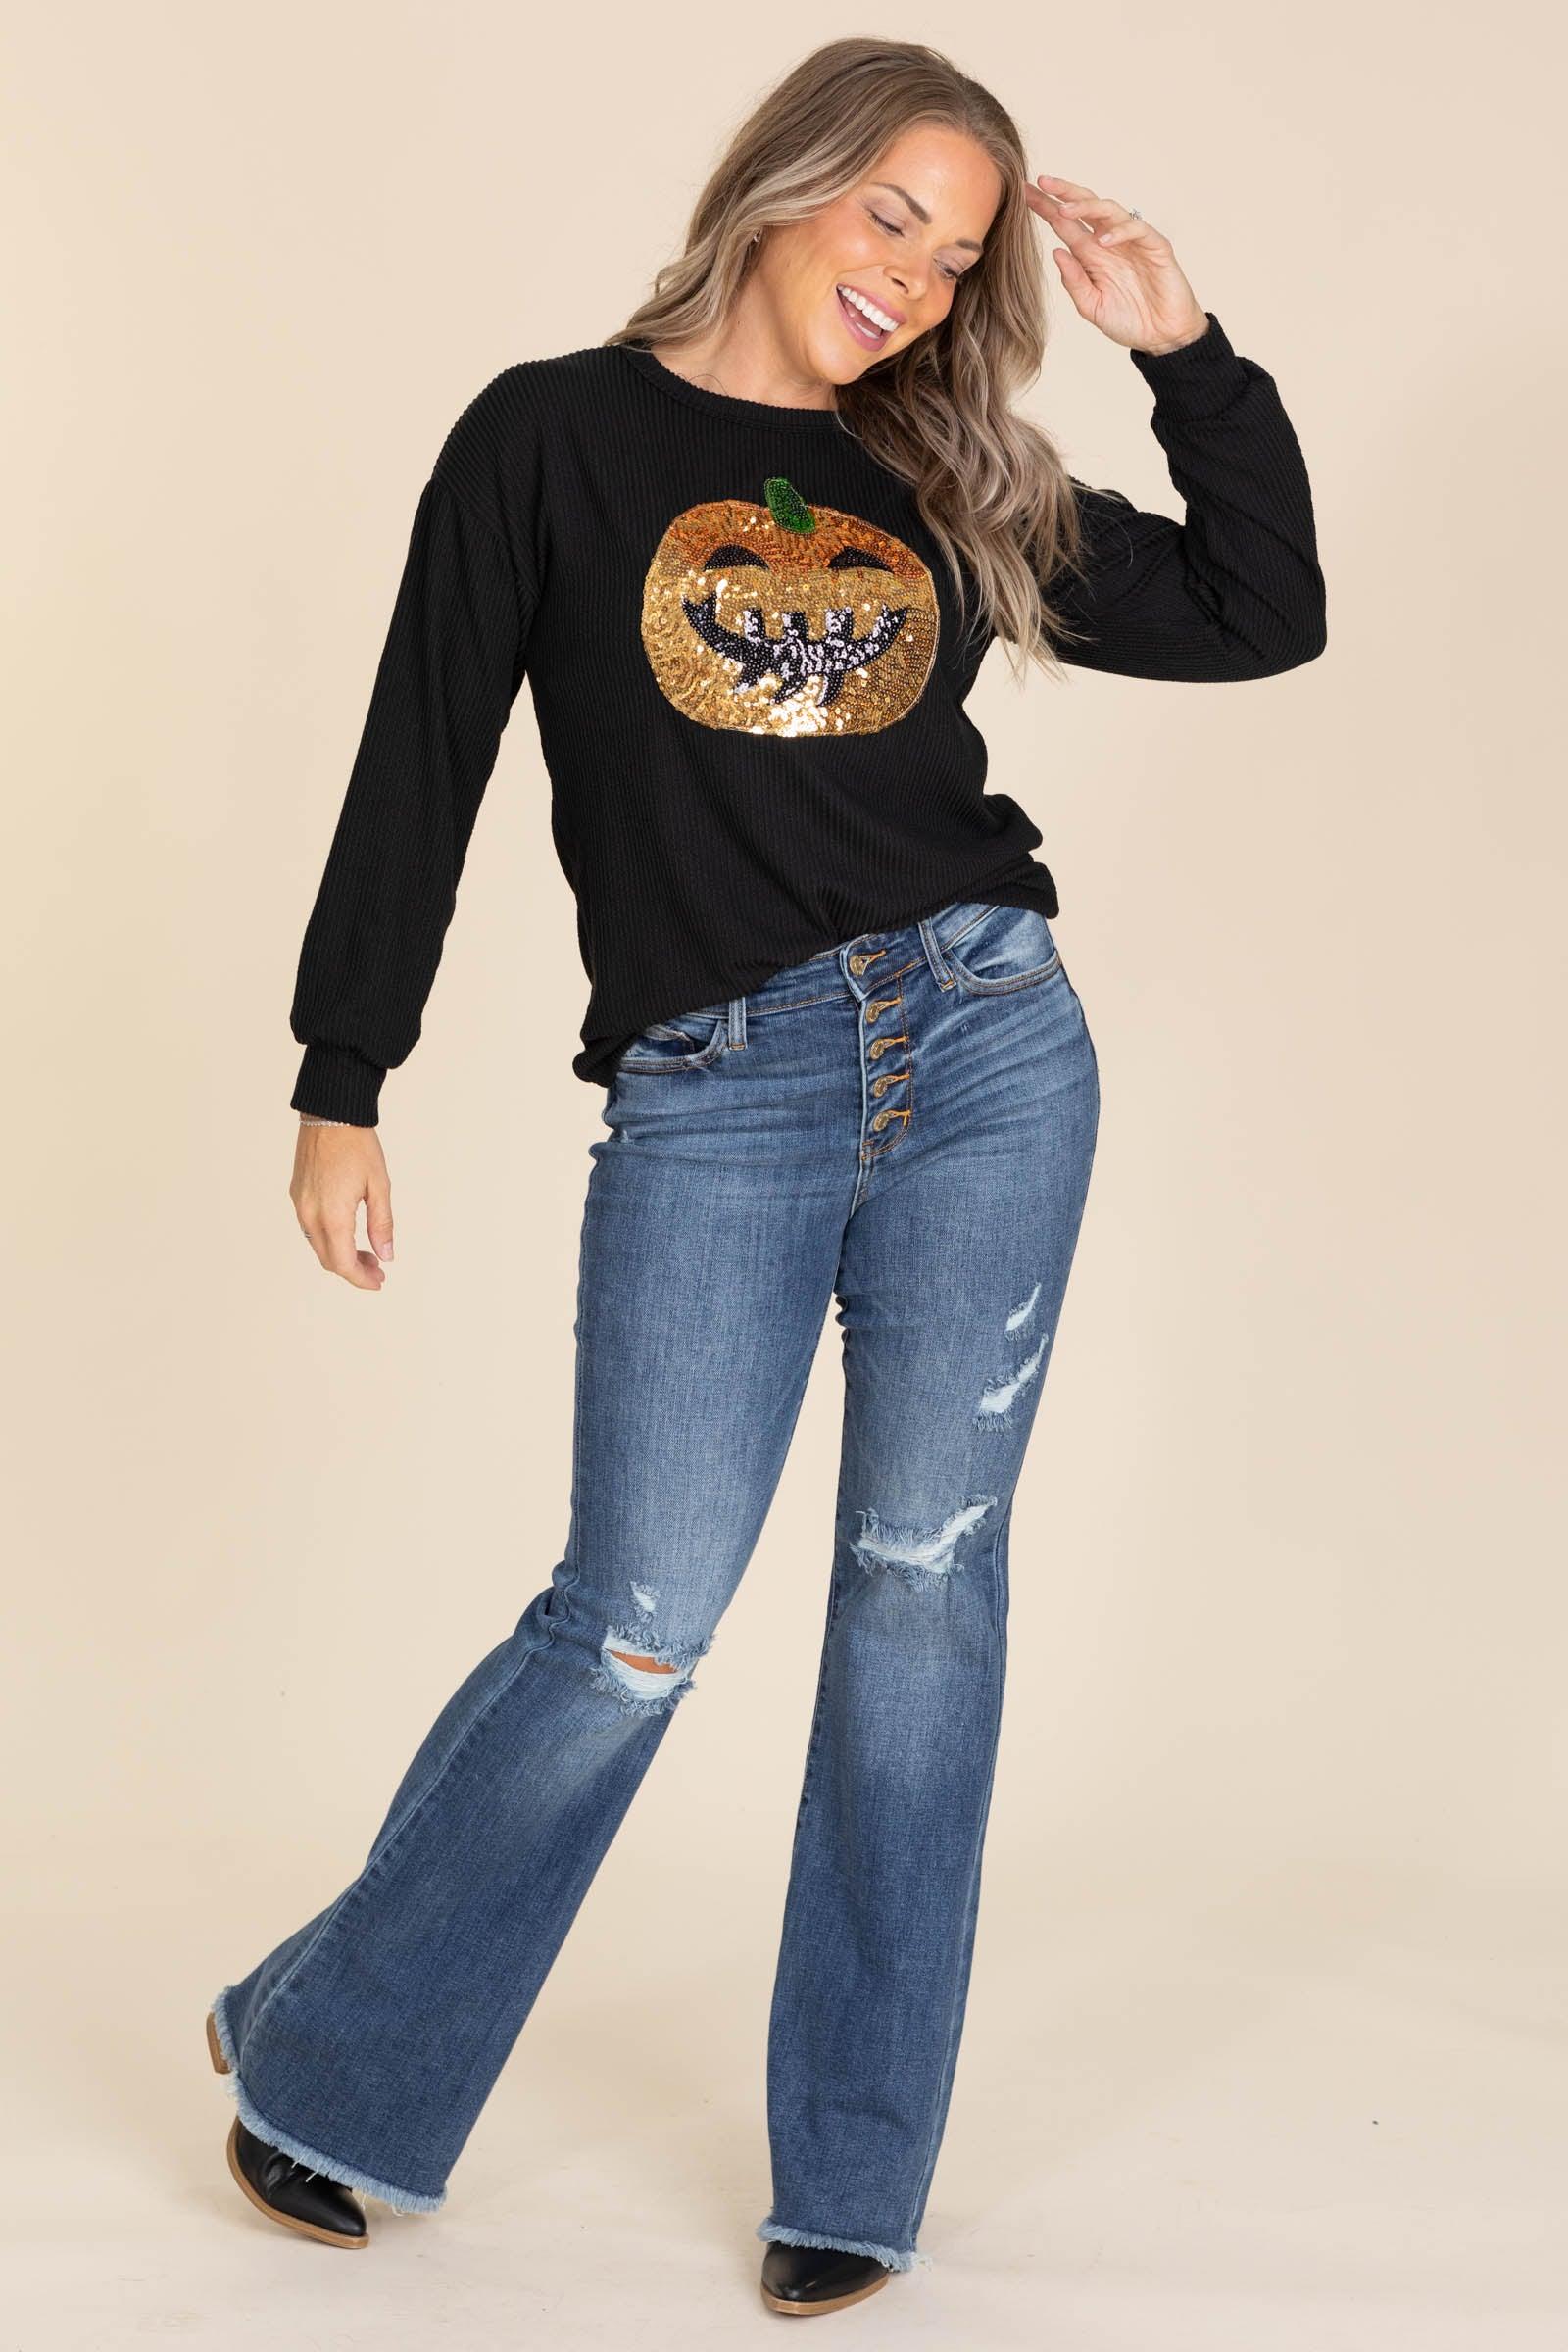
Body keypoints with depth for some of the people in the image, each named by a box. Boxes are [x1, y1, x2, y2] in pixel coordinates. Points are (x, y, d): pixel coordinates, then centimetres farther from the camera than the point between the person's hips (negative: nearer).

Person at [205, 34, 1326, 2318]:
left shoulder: (944, 481, 15)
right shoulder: (555, 438, 5)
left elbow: (1263, 617, 17)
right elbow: (419, 774, 3)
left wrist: (1185, 349, 10)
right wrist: (342, 1087, 1)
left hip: (990, 1039, 4)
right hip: (714, 1093, -3)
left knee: (926, 1579, 3)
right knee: (637, 1622, -6)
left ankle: (853, 2167, 17)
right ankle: (325, 2064, 16)